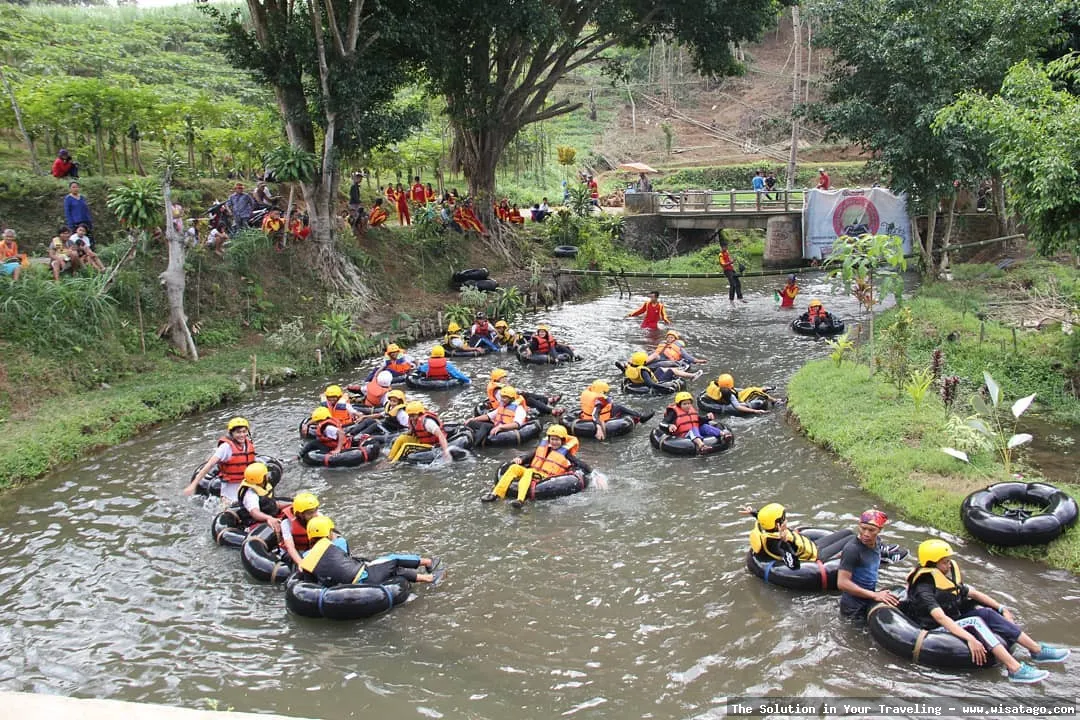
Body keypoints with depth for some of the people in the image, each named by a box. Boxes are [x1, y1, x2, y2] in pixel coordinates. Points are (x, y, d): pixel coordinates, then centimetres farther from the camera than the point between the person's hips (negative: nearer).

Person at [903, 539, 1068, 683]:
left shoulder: (947, 577, 10)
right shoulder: (923, 588, -19)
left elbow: (973, 593, 16)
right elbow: (941, 618, -31)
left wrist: (1001, 609, 8)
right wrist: (969, 638, -40)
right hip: (936, 630, -8)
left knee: (986, 613, -13)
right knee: (976, 622, -28)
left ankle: (1037, 650, -16)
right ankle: (1015, 669, -38)